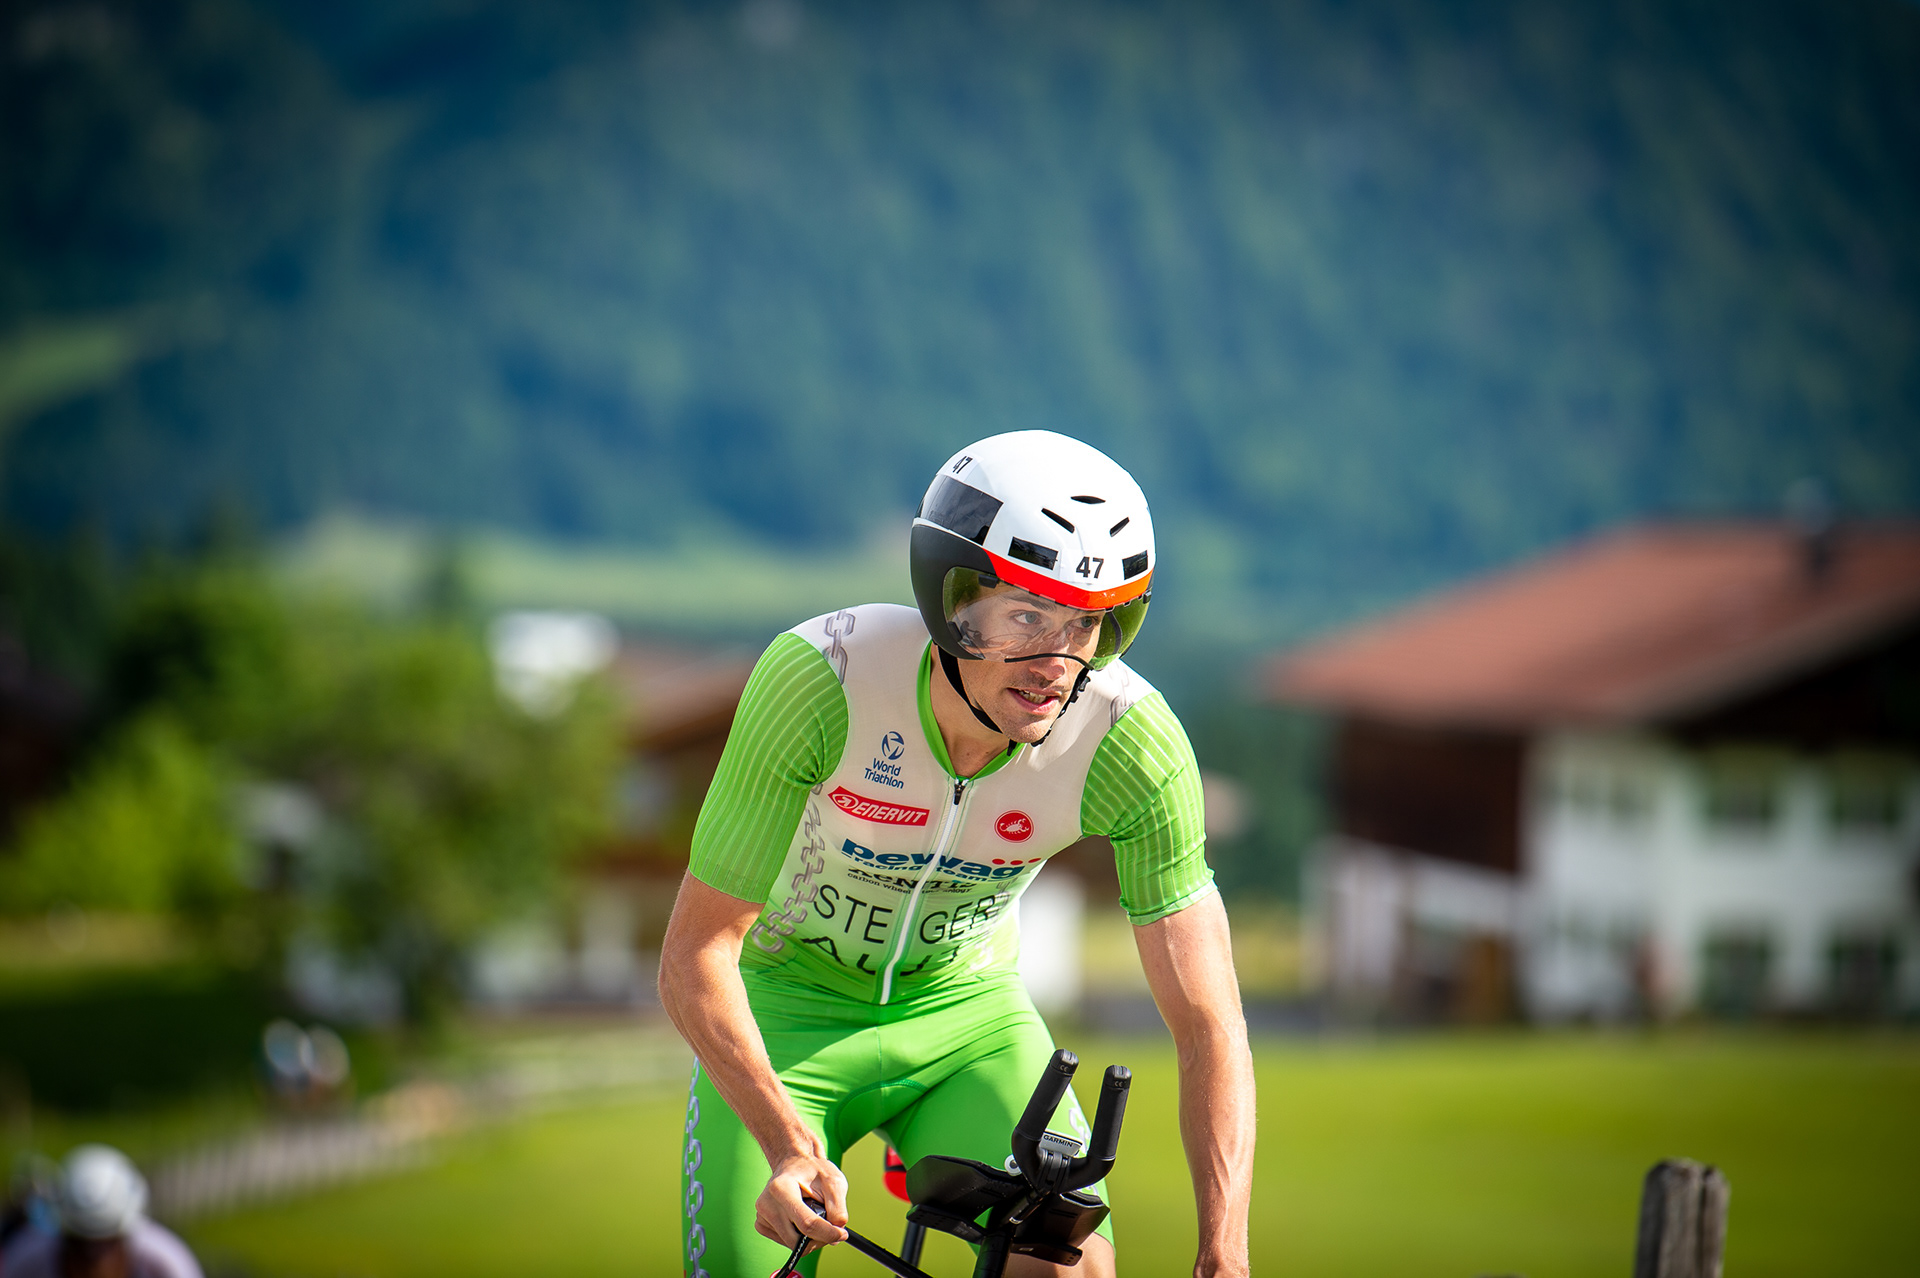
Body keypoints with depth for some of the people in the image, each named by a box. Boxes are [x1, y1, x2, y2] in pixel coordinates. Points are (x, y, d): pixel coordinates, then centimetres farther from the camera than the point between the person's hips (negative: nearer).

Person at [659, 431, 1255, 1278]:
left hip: (962, 1012, 1)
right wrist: (791, 1148, -41)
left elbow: (1207, 1024, -22)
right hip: (786, 1009, -1)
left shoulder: (1133, 740, -27)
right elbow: (694, 955, -27)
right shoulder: (821, 675, -31)